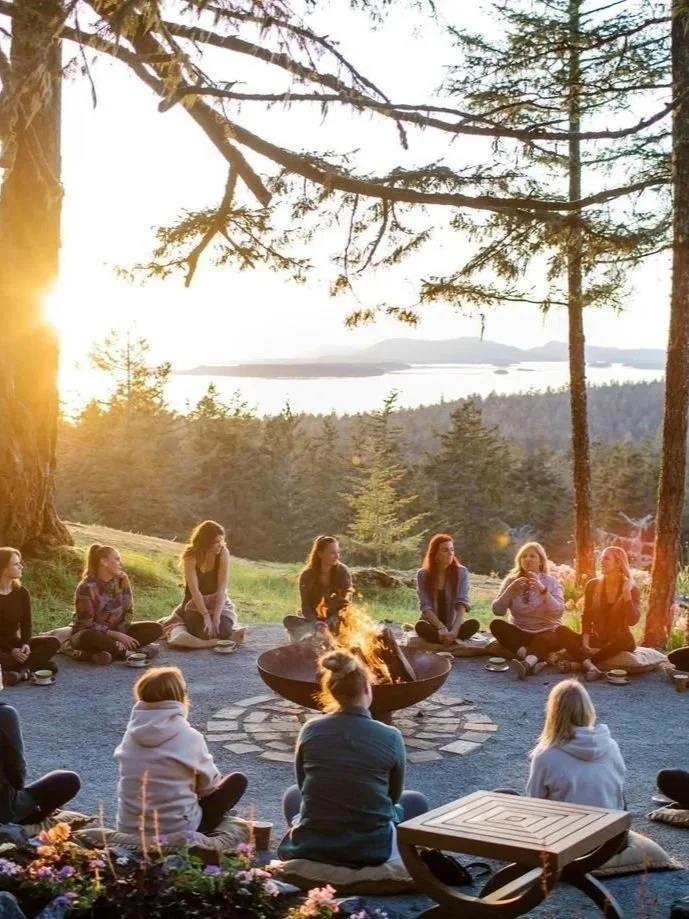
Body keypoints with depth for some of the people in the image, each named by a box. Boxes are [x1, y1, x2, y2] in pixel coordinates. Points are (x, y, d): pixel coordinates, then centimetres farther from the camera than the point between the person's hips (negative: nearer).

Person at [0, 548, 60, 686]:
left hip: (15, 642, 6)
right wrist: (11, 651, -24)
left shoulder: (21, 592, 4)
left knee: (53, 643, -15)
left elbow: (26, 624, 1)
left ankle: (21, 671, -30)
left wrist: (25, 644, -19)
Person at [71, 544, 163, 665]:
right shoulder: (87, 587, -20)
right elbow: (87, 624, -21)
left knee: (155, 629, -13)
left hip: (117, 631, 6)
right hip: (90, 633, -6)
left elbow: (129, 611, -1)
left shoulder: (122, 579, -4)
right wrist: (116, 635, -24)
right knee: (90, 637, -42)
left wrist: (120, 634, -18)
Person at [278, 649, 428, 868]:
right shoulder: (390, 737, -11)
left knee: (293, 795, 33)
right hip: (372, 848, -1)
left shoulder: (310, 731, -6)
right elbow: (393, 796, 6)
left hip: (310, 847, 1)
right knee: (415, 801, 27)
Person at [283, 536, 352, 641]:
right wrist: (315, 623, -33)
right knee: (288, 621, -26)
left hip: (334, 620, 0)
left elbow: (346, 602, -11)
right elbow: (305, 605, -13)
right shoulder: (307, 575, -10)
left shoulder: (343, 572, -10)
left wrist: (329, 623, -26)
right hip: (313, 619, 0)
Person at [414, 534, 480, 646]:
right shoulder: (423, 574, -4)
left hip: (452, 625, 1)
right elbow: (425, 606, -13)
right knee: (420, 626, -36)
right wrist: (441, 628, -31)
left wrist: (454, 630, -32)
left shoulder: (461, 572, -2)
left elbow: (462, 603, -14)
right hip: (432, 626, -1)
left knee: (474, 624, -30)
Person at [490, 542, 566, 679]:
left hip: (545, 633, -2)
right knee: (496, 624, -25)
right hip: (520, 633, 3)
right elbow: (498, 611, -7)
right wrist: (510, 590, -21)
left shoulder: (551, 582, -1)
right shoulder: (511, 580, 3)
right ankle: (535, 659, -41)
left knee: (554, 636, -36)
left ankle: (527, 663, -67)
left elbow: (558, 612, -16)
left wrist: (543, 590, -28)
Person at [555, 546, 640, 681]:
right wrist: (585, 644, -14)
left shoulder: (632, 589, -3)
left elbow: (633, 621, -16)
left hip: (618, 643, -2)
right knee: (562, 631, -23)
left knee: (626, 640, -39)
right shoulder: (592, 585, 4)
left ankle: (575, 664, -40)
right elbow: (586, 618, 0)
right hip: (596, 640, 2)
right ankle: (590, 665, -48)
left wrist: (626, 592, -21)